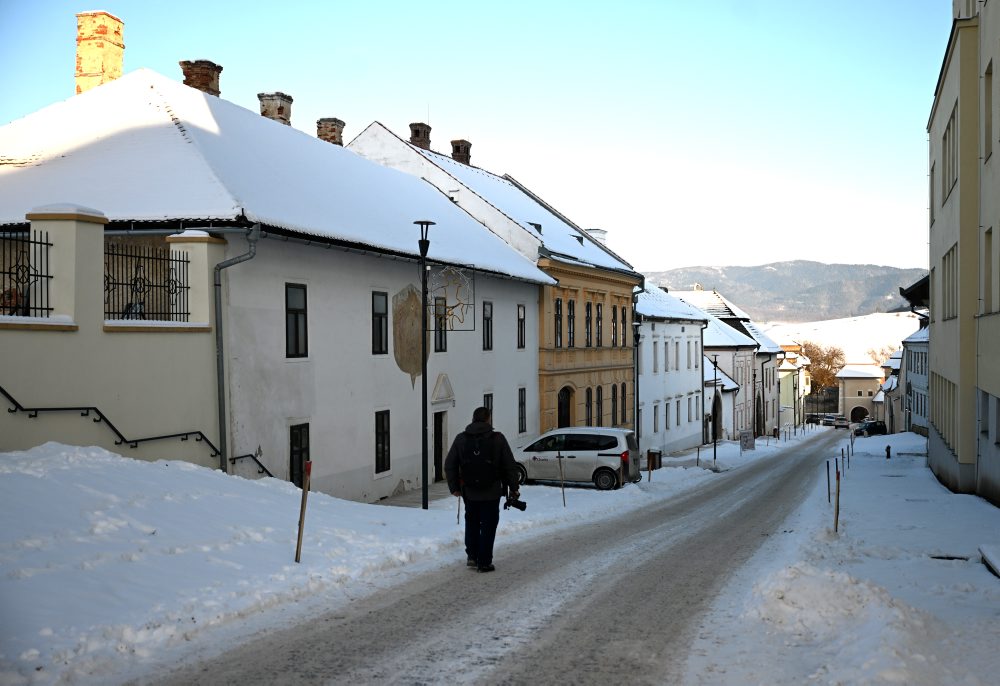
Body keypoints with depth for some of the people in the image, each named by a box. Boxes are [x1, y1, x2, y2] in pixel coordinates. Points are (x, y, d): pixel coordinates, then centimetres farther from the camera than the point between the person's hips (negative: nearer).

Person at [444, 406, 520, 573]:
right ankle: (484, 562, 7)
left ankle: (472, 556, 19)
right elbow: (510, 466, -4)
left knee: (471, 523, 21)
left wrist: (454, 487, 12)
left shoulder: (461, 439, 0)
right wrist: (513, 487, 6)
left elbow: (449, 465, 3)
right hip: (491, 492, -3)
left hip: (469, 492, 3)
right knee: (488, 526, 6)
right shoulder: (497, 439, -8)